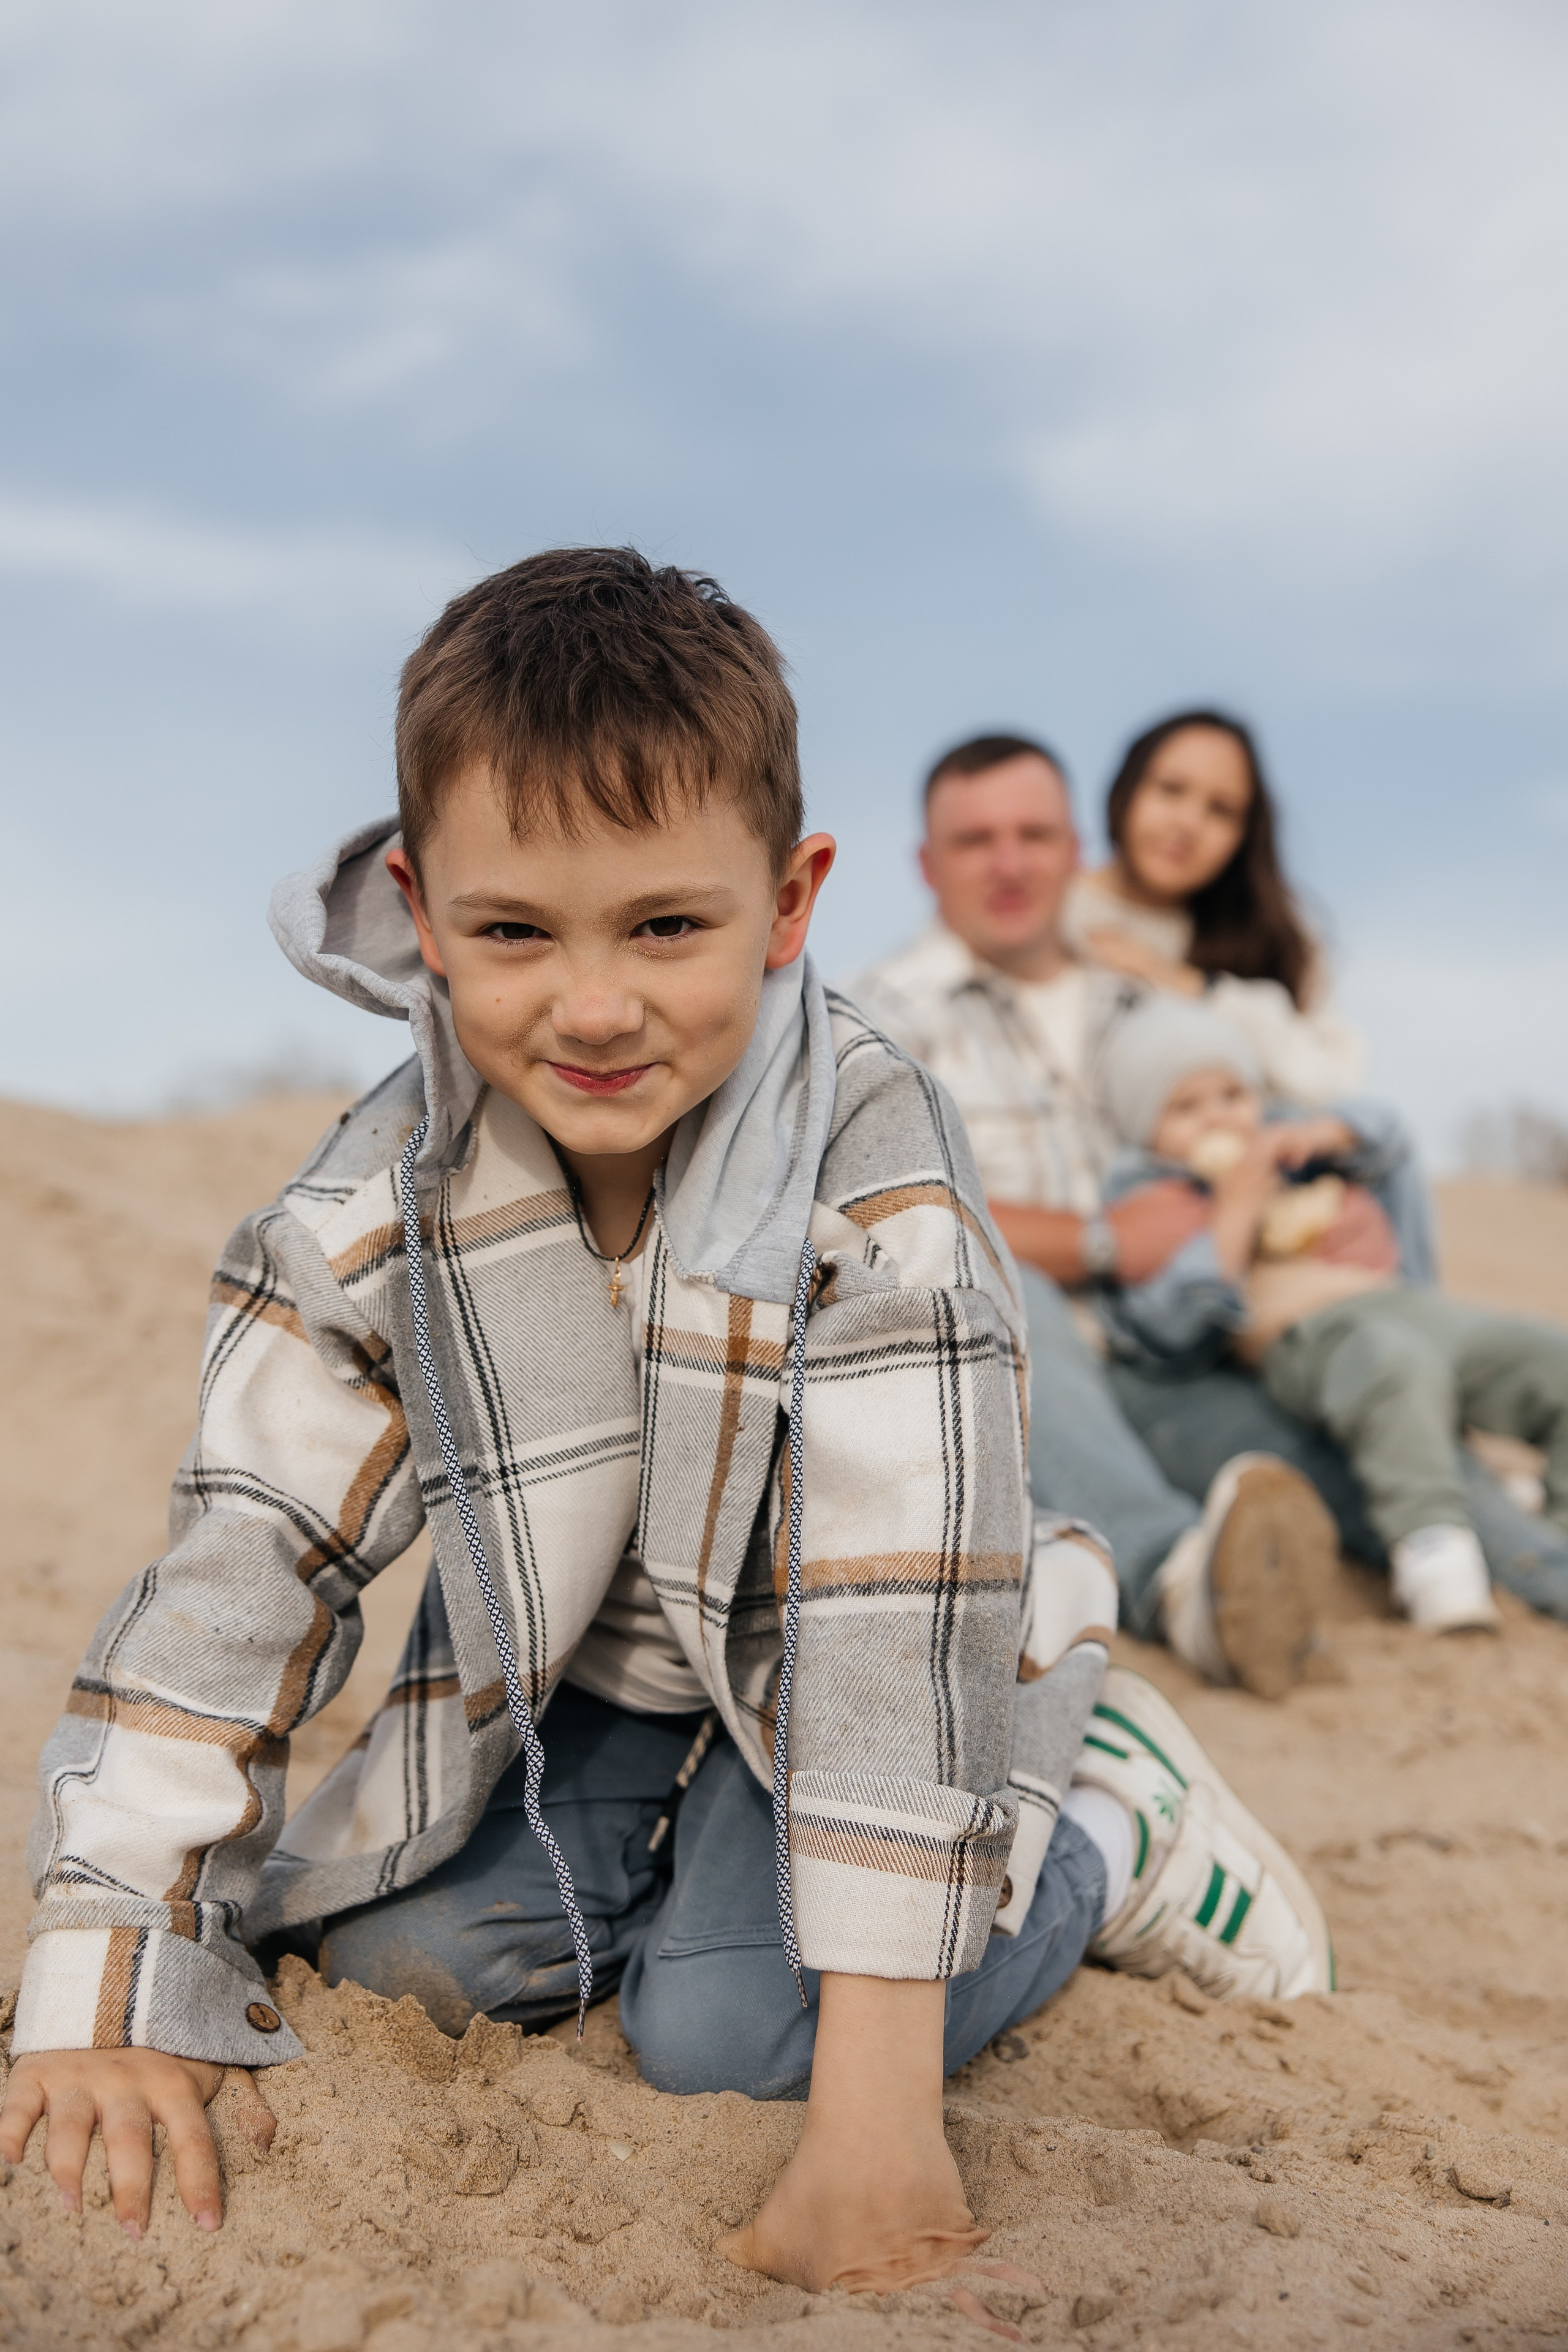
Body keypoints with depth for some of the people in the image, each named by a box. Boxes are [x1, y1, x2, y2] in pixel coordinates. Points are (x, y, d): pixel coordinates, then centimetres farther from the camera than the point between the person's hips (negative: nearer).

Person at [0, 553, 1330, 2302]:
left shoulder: (872, 1176, -31)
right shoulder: (387, 1199, -19)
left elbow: (901, 1614, -33)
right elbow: (240, 1562, -15)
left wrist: (875, 2114, -34)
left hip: (810, 1668, -4)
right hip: (574, 1671, 4)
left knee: (730, 2029, -21)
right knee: (415, 1953, -12)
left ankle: (1110, 1821, 4)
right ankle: (687, 1831, 16)